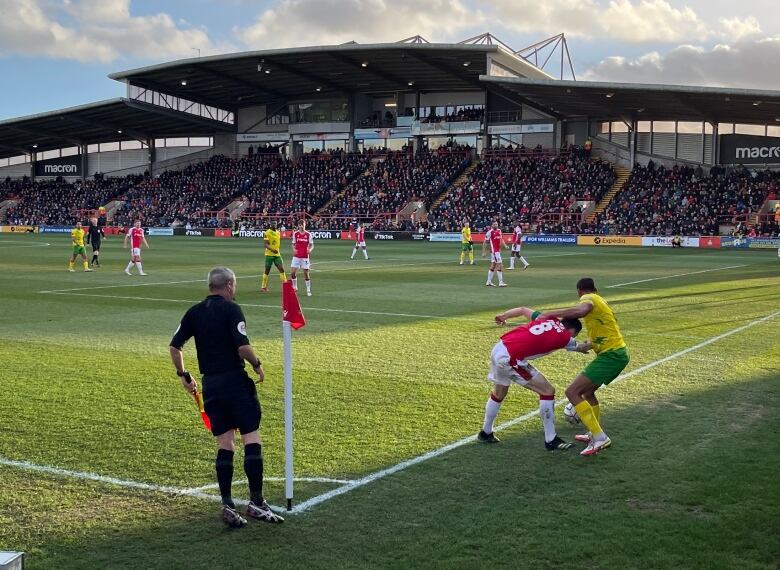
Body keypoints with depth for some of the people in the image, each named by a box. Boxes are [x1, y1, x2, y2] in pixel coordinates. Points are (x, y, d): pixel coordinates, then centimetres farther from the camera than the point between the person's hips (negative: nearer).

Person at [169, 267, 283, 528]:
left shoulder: (194, 312, 9)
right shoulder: (231, 309, -9)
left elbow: (174, 347, 10)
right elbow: (243, 347, -18)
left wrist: (184, 375, 21)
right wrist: (257, 365, -1)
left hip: (209, 384, 6)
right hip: (235, 381, -6)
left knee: (224, 443, 10)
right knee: (252, 438, -1)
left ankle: (227, 505, 9)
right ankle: (256, 502, -1)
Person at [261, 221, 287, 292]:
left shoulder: (278, 233, 12)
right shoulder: (267, 233, -10)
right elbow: (265, 244, -17)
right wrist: (272, 250, -30)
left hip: (277, 254, 6)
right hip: (269, 254, -6)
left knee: (282, 269, -2)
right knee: (267, 271, 1)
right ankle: (263, 287, 13)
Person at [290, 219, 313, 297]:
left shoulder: (308, 234, -2)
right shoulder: (295, 234, 3)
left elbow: (311, 245, 2)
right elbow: (293, 244, 10)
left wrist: (310, 249, -20)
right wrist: (294, 249, -10)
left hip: (305, 257, -2)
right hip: (296, 256, 2)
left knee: (306, 273, -2)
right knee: (293, 273, -3)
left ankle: (308, 290, 8)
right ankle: (294, 287, 17)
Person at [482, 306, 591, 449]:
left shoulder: (548, 319, 13)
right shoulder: (564, 337, -3)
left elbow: (523, 310, 22)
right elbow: (581, 348, 17)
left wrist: (503, 316, 36)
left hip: (498, 349, 8)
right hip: (511, 359, -8)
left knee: (498, 394, 29)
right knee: (548, 391, 1)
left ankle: (486, 433, 46)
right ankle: (550, 440, 6)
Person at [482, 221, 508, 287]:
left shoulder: (499, 231, 11)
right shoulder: (490, 232, -11)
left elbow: (501, 240, 21)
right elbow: (485, 242, -9)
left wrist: (504, 245, 3)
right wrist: (484, 252, -12)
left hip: (498, 251, 8)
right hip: (494, 251, -8)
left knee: (493, 266, 13)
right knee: (499, 265, -11)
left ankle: (489, 282, 21)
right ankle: (501, 282, -8)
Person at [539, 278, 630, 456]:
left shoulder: (588, 298, -7)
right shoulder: (598, 300, 21)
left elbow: (581, 310, -32)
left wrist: (551, 313, -25)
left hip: (611, 355, -10)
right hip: (617, 353, 10)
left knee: (572, 392, -12)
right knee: (587, 391, 26)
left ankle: (600, 438, -15)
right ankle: (595, 434, 29)